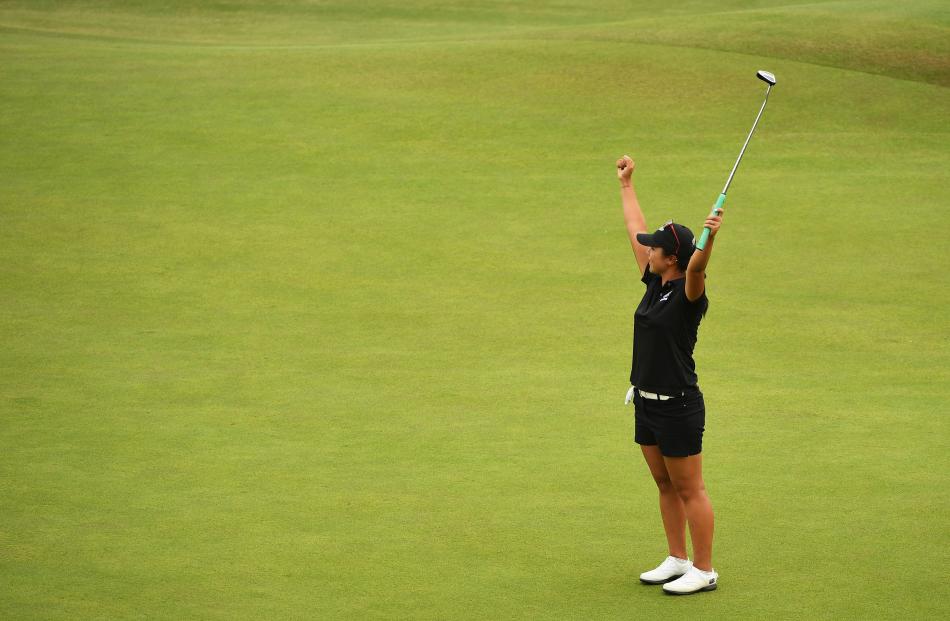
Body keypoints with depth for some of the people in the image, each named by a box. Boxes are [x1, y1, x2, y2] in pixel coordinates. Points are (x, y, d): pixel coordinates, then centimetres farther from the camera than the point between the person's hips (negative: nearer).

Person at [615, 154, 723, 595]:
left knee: (690, 491, 0)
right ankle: (677, 560, 27)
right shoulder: (655, 283, 6)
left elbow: (697, 266, -39)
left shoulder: (688, 293, -16)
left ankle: (704, 571, 8)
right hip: (646, 403, 9)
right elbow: (635, 231, 18)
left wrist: (709, 238, -58)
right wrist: (626, 185, 27)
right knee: (665, 487, 17)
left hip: (678, 406, -9)